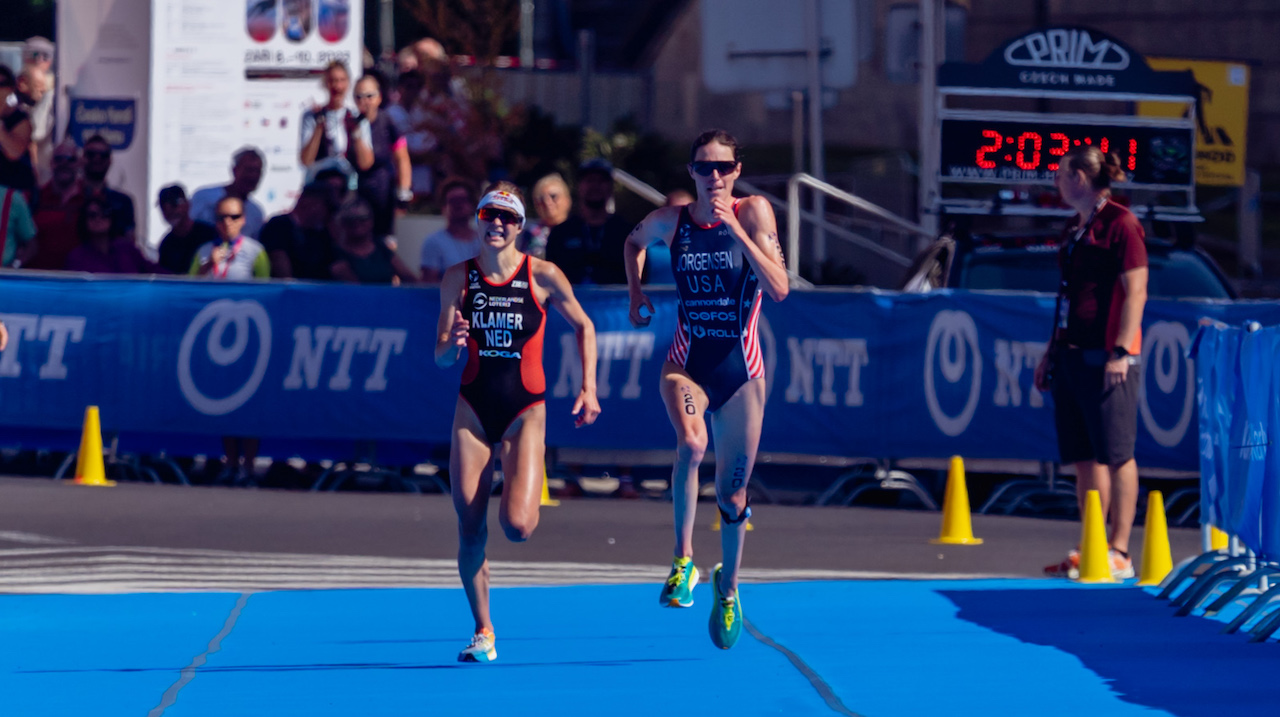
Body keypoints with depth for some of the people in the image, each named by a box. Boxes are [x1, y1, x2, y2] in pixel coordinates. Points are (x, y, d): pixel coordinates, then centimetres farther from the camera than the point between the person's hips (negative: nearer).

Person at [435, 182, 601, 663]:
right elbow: (441, 358, 1)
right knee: (471, 529, -4)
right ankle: (483, 632, 12)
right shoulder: (458, 279, -1)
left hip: (525, 409, -2)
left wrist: (588, 389, 2)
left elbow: (583, 326, 9)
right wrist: (453, 343, -22)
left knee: (518, 526, -17)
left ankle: (524, 496, 23)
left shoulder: (543, 276, -6)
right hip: (473, 409, 2)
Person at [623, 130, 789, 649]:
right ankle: (683, 559, -20)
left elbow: (778, 290, -17)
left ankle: (728, 587, 34)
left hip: (741, 371, 0)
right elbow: (635, 242, 23)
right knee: (690, 444, -33)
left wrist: (737, 230, -23)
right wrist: (636, 293, 9)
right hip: (687, 364, 0)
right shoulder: (669, 220, -2)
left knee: (732, 493, 9)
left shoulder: (754, 213, -7)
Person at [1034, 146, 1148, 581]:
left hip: (1106, 357, -9)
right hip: (1072, 356, 9)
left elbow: (1136, 291, -14)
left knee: (1116, 455, -5)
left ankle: (1119, 553, -4)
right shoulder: (1075, 228, 17)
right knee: (1084, 458, 9)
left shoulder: (1120, 225, -9)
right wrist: (1052, 350, 24)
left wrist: (1122, 350, -20)